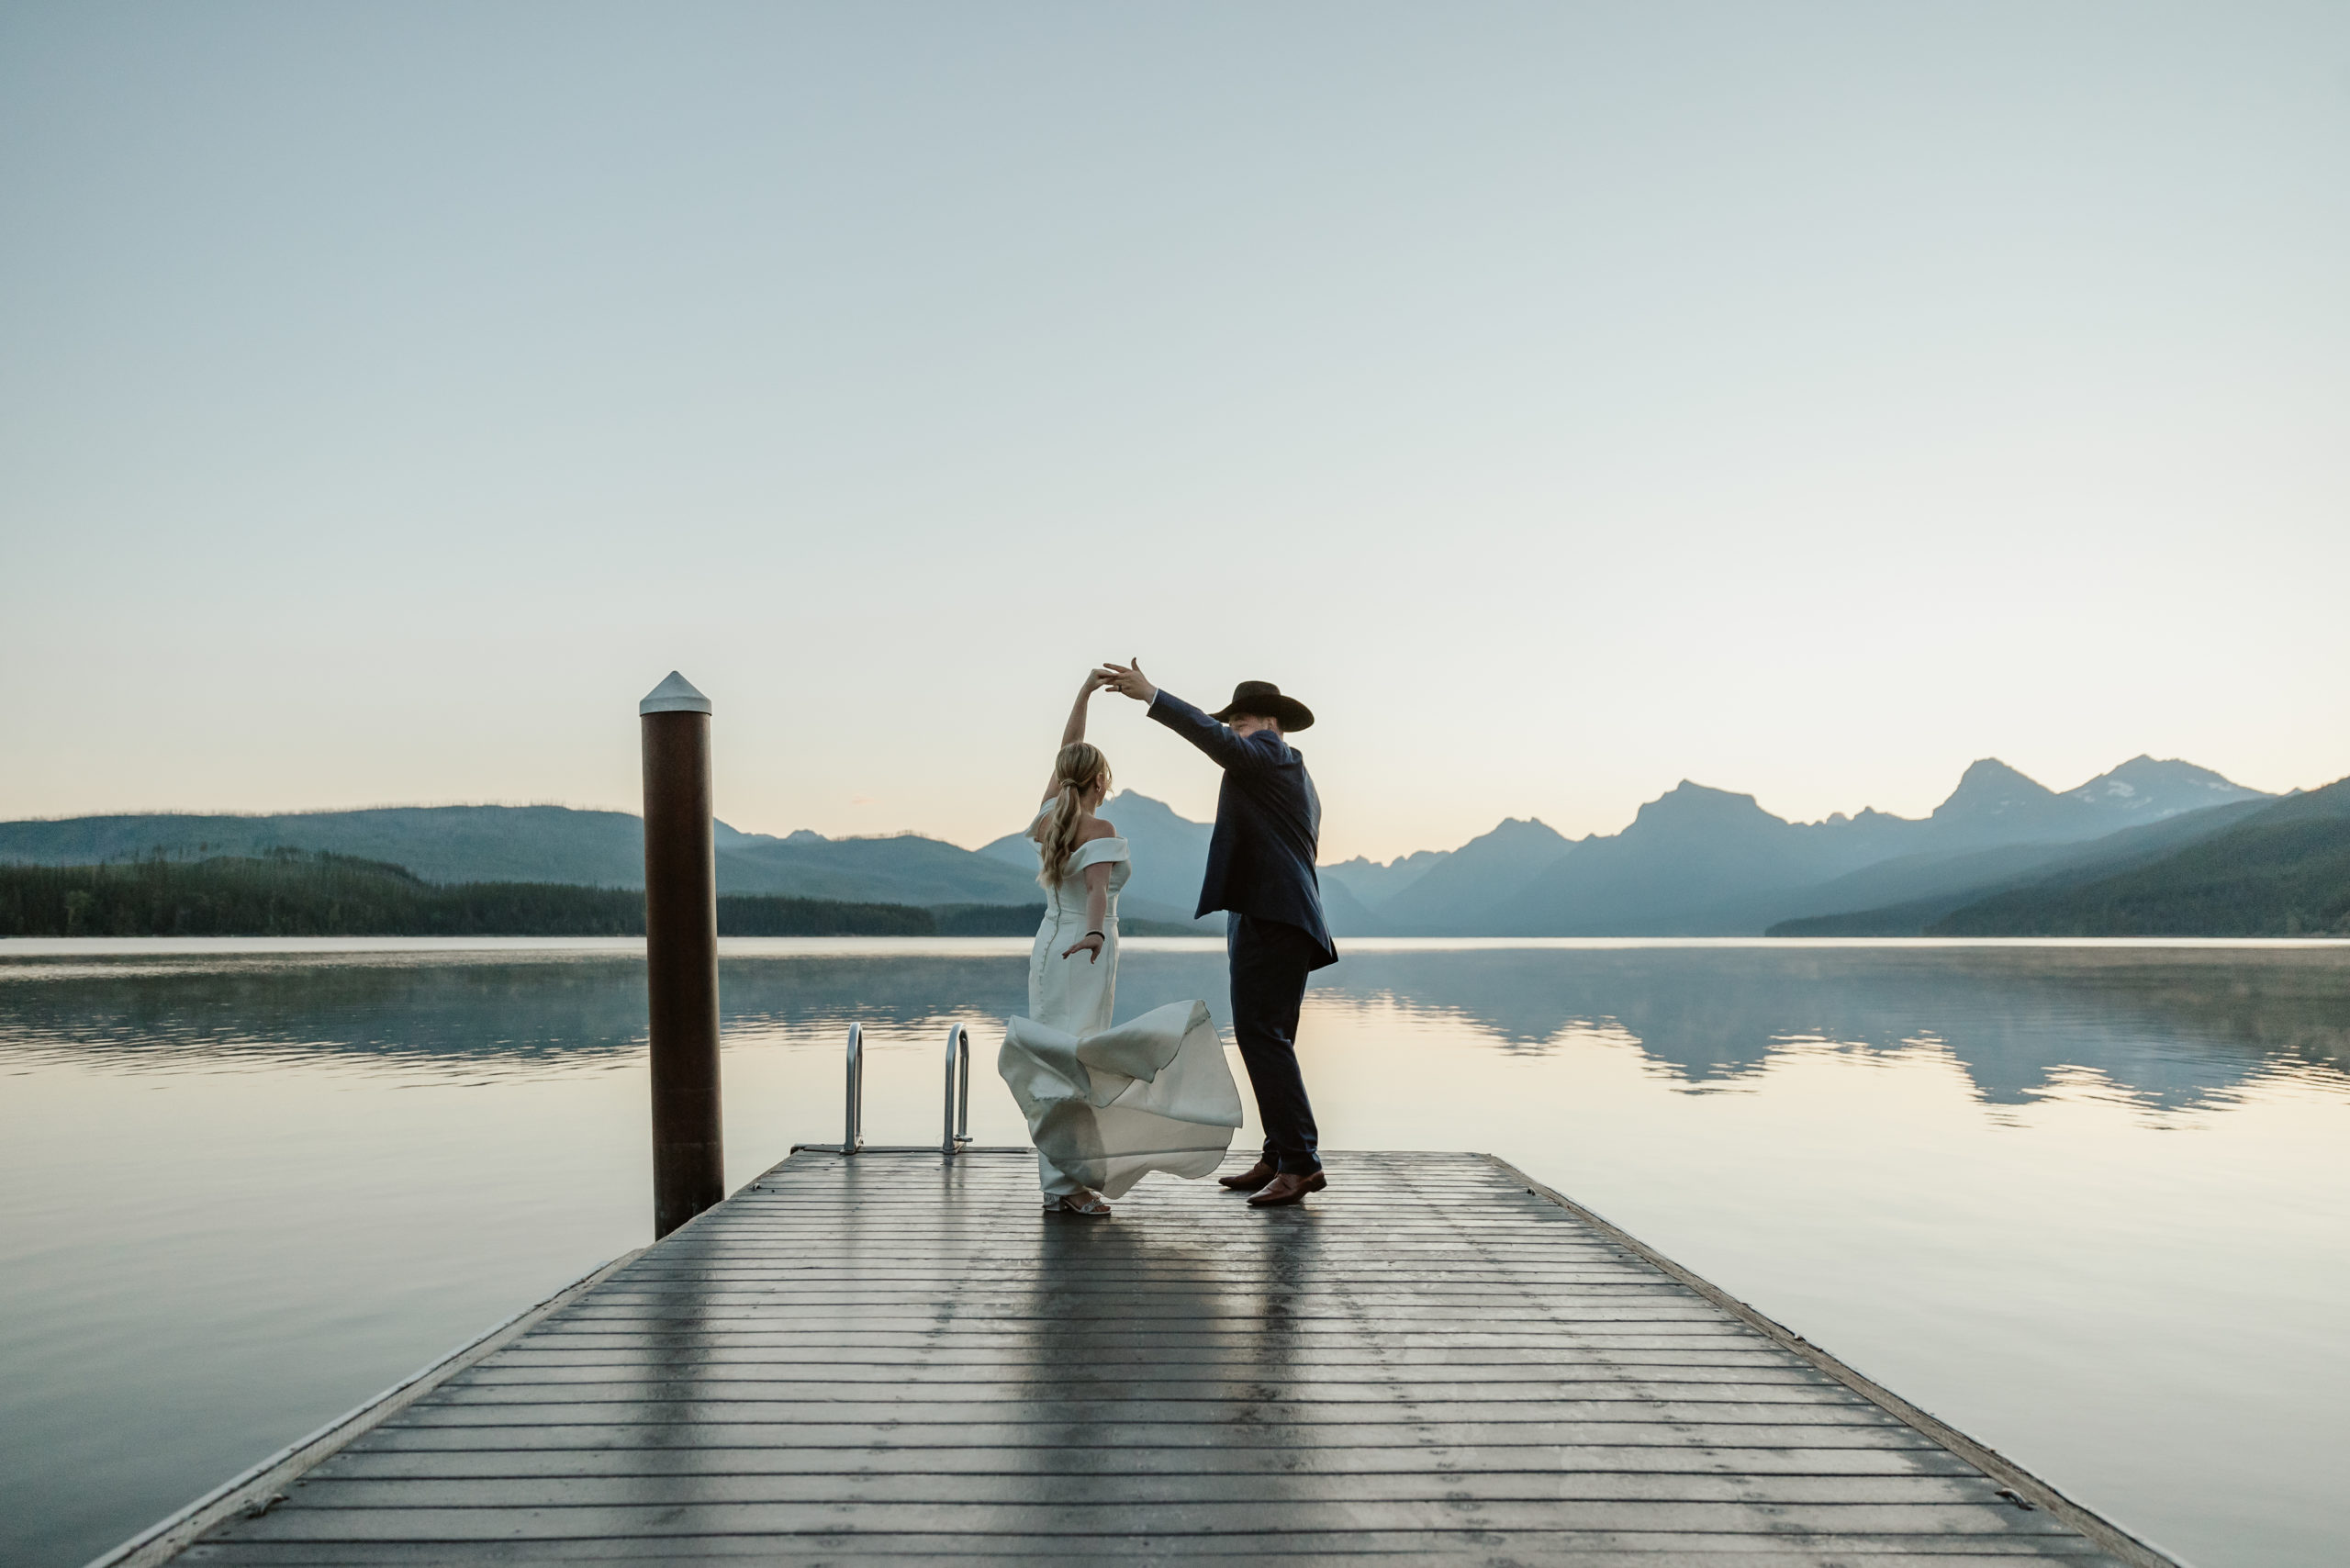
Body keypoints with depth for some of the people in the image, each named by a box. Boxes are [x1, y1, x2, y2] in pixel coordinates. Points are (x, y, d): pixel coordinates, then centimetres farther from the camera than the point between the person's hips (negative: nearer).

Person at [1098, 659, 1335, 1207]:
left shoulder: (1271, 753, -2)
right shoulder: (1298, 778, 27)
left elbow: (1216, 740, -21)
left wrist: (1150, 695, -24)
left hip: (1271, 918, -11)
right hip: (1278, 920, 11)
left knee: (1260, 1034, -14)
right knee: (1266, 1039, 11)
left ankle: (1300, 1161, -14)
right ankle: (1279, 1158, 15)